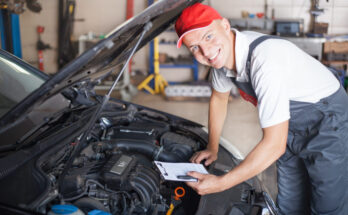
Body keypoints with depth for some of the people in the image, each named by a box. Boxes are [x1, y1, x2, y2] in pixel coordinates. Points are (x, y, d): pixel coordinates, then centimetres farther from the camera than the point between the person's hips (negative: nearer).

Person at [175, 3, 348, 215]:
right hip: (292, 129, 7)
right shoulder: (222, 52, -11)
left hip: (329, 125, -7)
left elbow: (274, 145, -34)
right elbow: (219, 98, 12)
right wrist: (212, 148, 15)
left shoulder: (265, 60, -36)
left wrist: (220, 183, -28)